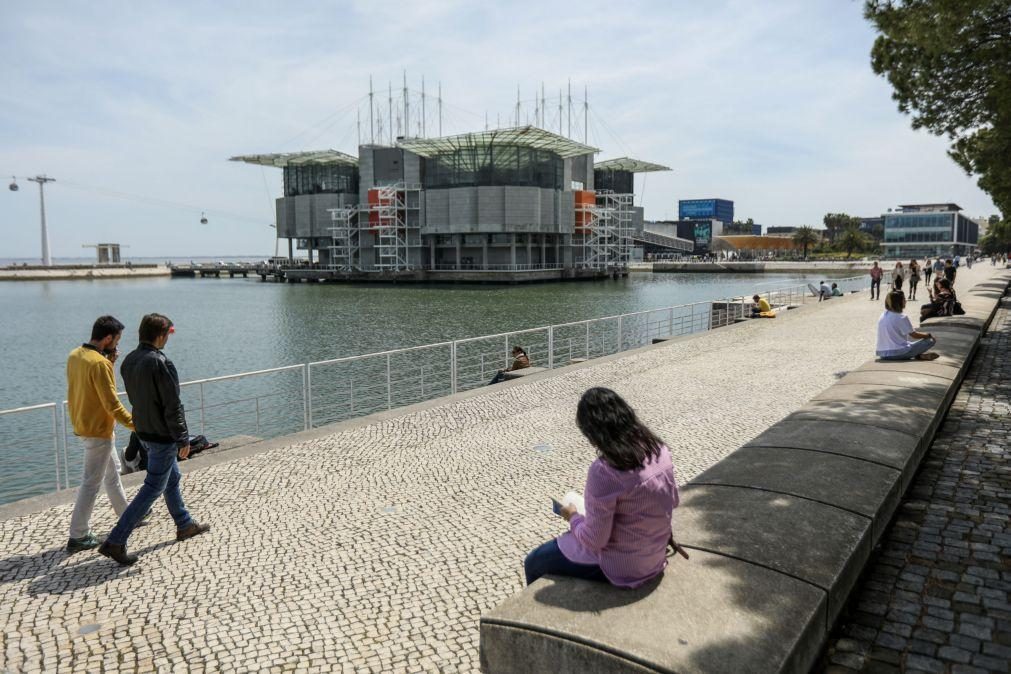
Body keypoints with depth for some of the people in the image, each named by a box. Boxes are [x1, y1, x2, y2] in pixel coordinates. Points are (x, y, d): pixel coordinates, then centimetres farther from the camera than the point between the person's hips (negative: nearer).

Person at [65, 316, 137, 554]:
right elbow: (112, 404, -23)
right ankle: (78, 536, 7)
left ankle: (127, 515, 36)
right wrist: (136, 425, -14)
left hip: (83, 425, 10)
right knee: (91, 483, -1)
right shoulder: (99, 363, -24)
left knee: (112, 471, 22)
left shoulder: (74, 356, 3)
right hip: (98, 430, -9)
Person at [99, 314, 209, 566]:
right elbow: (173, 406, -22)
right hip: (162, 436, -9)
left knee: (172, 478, 22)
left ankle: (184, 525, 36)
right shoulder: (161, 363, -24)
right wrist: (183, 439, -15)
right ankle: (115, 541, 1)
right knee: (153, 488, 0)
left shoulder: (128, 361, 2)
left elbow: (134, 396, 12)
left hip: (143, 432, 9)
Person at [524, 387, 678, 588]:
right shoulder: (658, 448, -8)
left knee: (534, 563, 15)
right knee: (564, 543, 32)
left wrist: (573, 517, -4)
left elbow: (594, 541, -24)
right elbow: (672, 500, 7)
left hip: (619, 567, -8)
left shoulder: (603, 472, -30)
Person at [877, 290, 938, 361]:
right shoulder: (901, 317, -11)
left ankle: (917, 354, 11)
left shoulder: (882, 317, 10)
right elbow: (914, 335, -3)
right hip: (898, 353, -7)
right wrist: (927, 335, 17)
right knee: (930, 340, 4)